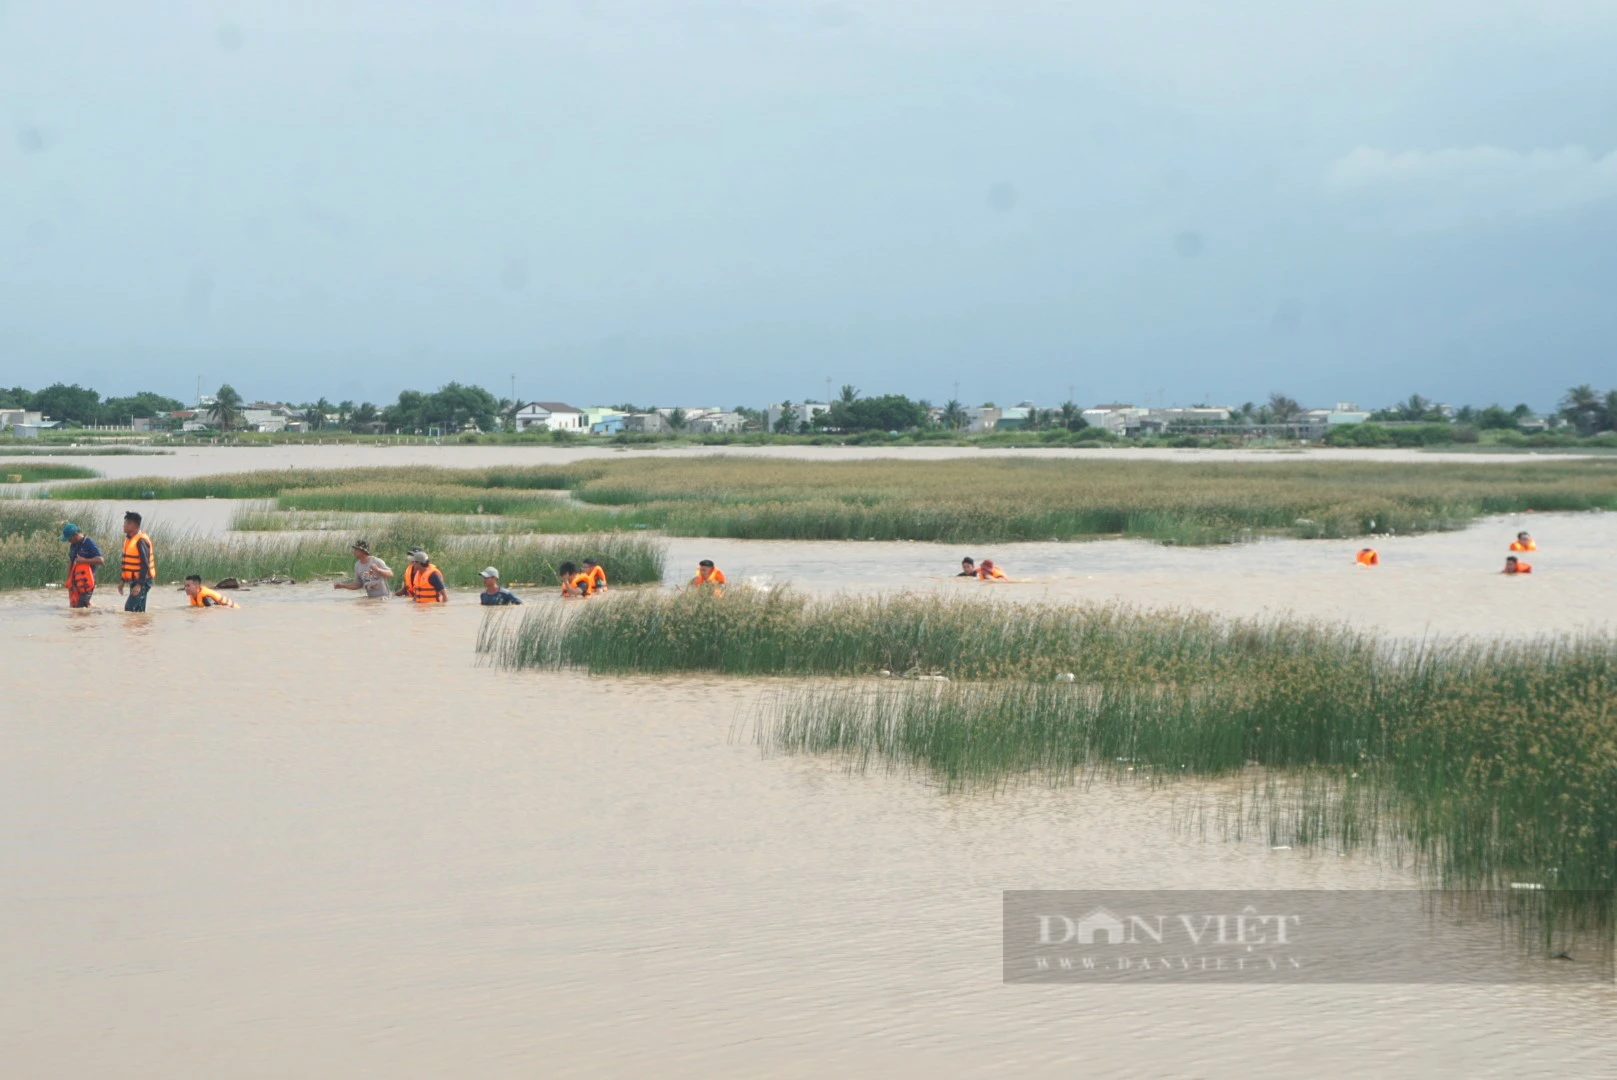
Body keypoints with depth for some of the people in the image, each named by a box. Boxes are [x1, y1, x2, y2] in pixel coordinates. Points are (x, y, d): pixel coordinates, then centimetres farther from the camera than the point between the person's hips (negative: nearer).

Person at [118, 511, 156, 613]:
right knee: (138, 610, 10)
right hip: (134, 581, 10)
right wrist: (122, 580, 17)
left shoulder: (141, 541, -18)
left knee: (130, 608, -18)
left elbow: (145, 565, -21)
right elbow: (125, 562, 20)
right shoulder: (129, 539, 12)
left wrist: (139, 584, -25)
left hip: (142, 582, -10)